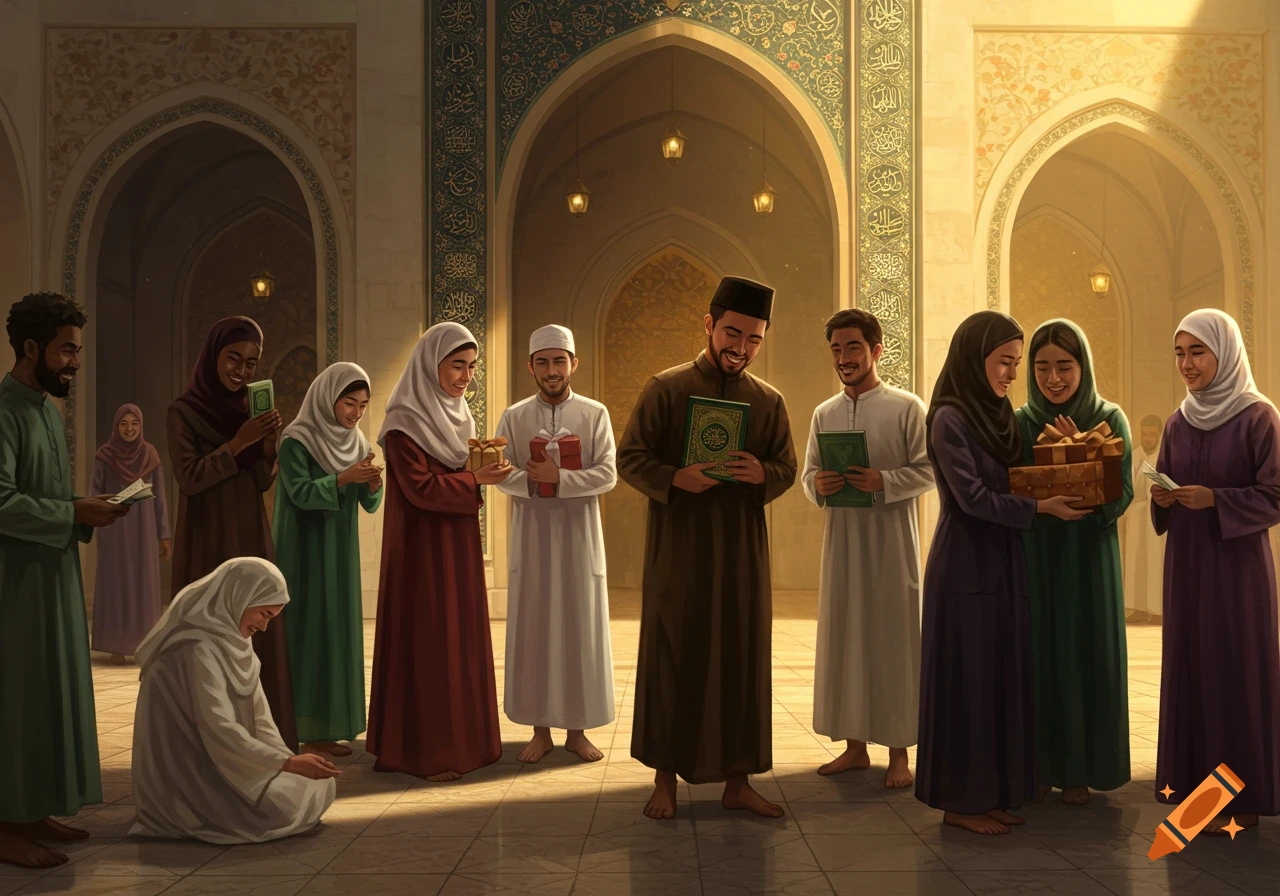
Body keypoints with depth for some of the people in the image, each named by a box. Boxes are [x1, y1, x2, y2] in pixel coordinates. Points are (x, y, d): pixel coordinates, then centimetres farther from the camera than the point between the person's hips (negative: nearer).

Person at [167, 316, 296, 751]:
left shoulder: (250, 409, 11)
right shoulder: (184, 411, -5)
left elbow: (263, 483, 8)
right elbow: (188, 477, -14)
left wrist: (269, 445, -10)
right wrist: (238, 444, -20)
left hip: (251, 541, 5)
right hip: (208, 544, -5)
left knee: (258, 638, 4)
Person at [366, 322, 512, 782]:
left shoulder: (456, 414, 12)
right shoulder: (405, 421, -13)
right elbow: (419, 487, -19)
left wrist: (483, 465, 3)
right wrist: (475, 479, -22)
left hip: (459, 544, 8)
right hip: (423, 546, -8)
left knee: (462, 637, 11)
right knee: (427, 641, -4)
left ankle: (462, 738, 21)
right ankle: (425, 750, 4)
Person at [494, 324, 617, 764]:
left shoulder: (595, 414, 2)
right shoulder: (514, 417, 5)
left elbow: (608, 474, -7)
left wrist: (559, 477, -19)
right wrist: (537, 479, -21)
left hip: (579, 533, -1)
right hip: (531, 532, 1)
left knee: (581, 626, 3)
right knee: (533, 627, 3)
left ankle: (577, 729, 13)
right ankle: (541, 729, 13)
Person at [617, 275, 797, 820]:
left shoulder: (769, 401, 8)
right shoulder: (665, 389, -1)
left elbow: (787, 470, 10)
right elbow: (629, 458, -2)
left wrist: (761, 474, -13)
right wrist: (675, 478, -20)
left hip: (742, 551, 3)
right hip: (677, 547, -3)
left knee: (742, 659, 5)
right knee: (672, 656, 2)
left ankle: (736, 780, 16)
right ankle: (666, 778, 14)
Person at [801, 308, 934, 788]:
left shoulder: (907, 407, -2)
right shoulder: (824, 414, 11)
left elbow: (926, 471, -5)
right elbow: (807, 473, 12)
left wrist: (884, 481, -20)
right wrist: (818, 485, -10)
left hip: (891, 539, -4)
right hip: (841, 538, 4)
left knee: (893, 638, 1)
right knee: (843, 637, 8)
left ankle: (898, 752, 11)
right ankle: (854, 745, 20)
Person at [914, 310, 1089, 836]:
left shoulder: (999, 415, 12)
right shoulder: (949, 418, -11)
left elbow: (1013, 483, 13)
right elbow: (972, 497, -16)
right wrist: (1040, 507, -19)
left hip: (1002, 564, 8)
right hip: (964, 566, -8)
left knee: (1001, 675, 10)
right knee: (966, 677, -1)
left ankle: (991, 792, 19)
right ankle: (959, 801, 9)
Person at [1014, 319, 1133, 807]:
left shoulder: (1109, 419, -1)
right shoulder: (1020, 423, 1)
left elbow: (1122, 493, -8)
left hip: (1089, 555, 0)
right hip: (1034, 556, 1)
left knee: (1083, 655, 3)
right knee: (1038, 654, 2)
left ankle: (1080, 769, 15)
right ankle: (1039, 766, 14)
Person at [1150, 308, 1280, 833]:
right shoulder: (1177, 423, 10)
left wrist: (1215, 499, -21)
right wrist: (1162, 499, -7)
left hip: (1237, 564, -5)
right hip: (1187, 563, 5)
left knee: (1236, 670, -2)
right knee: (1189, 669, 6)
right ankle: (1195, 781, 15)